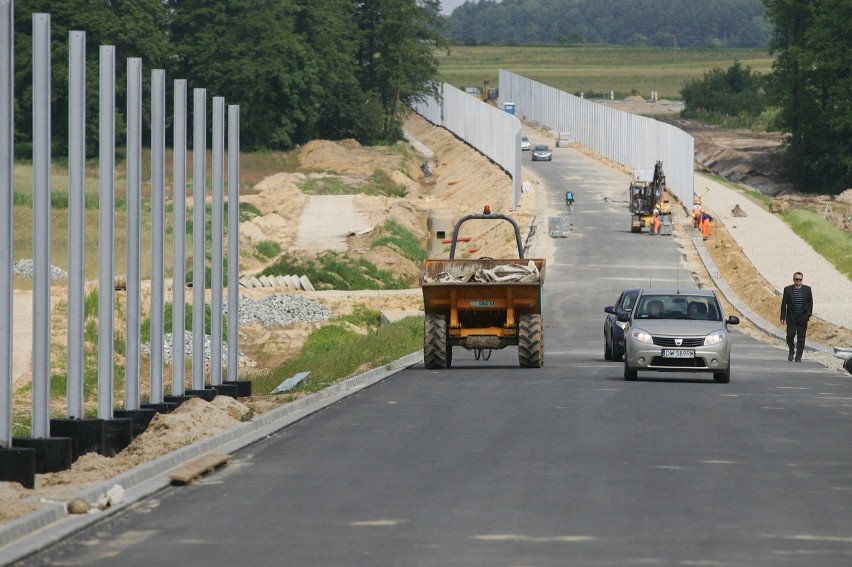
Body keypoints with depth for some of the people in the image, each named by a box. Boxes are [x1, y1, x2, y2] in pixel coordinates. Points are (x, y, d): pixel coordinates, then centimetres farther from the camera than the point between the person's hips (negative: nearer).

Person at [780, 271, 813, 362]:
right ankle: (791, 352, 17)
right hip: (791, 317, -1)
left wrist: (809, 313, -3)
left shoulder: (807, 289, 5)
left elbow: (810, 302, 9)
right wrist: (783, 317, -2)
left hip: (802, 318, 1)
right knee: (790, 335, -8)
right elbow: (784, 304, 3)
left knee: (801, 337, 2)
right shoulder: (788, 289, 2)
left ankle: (798, 356, 8)